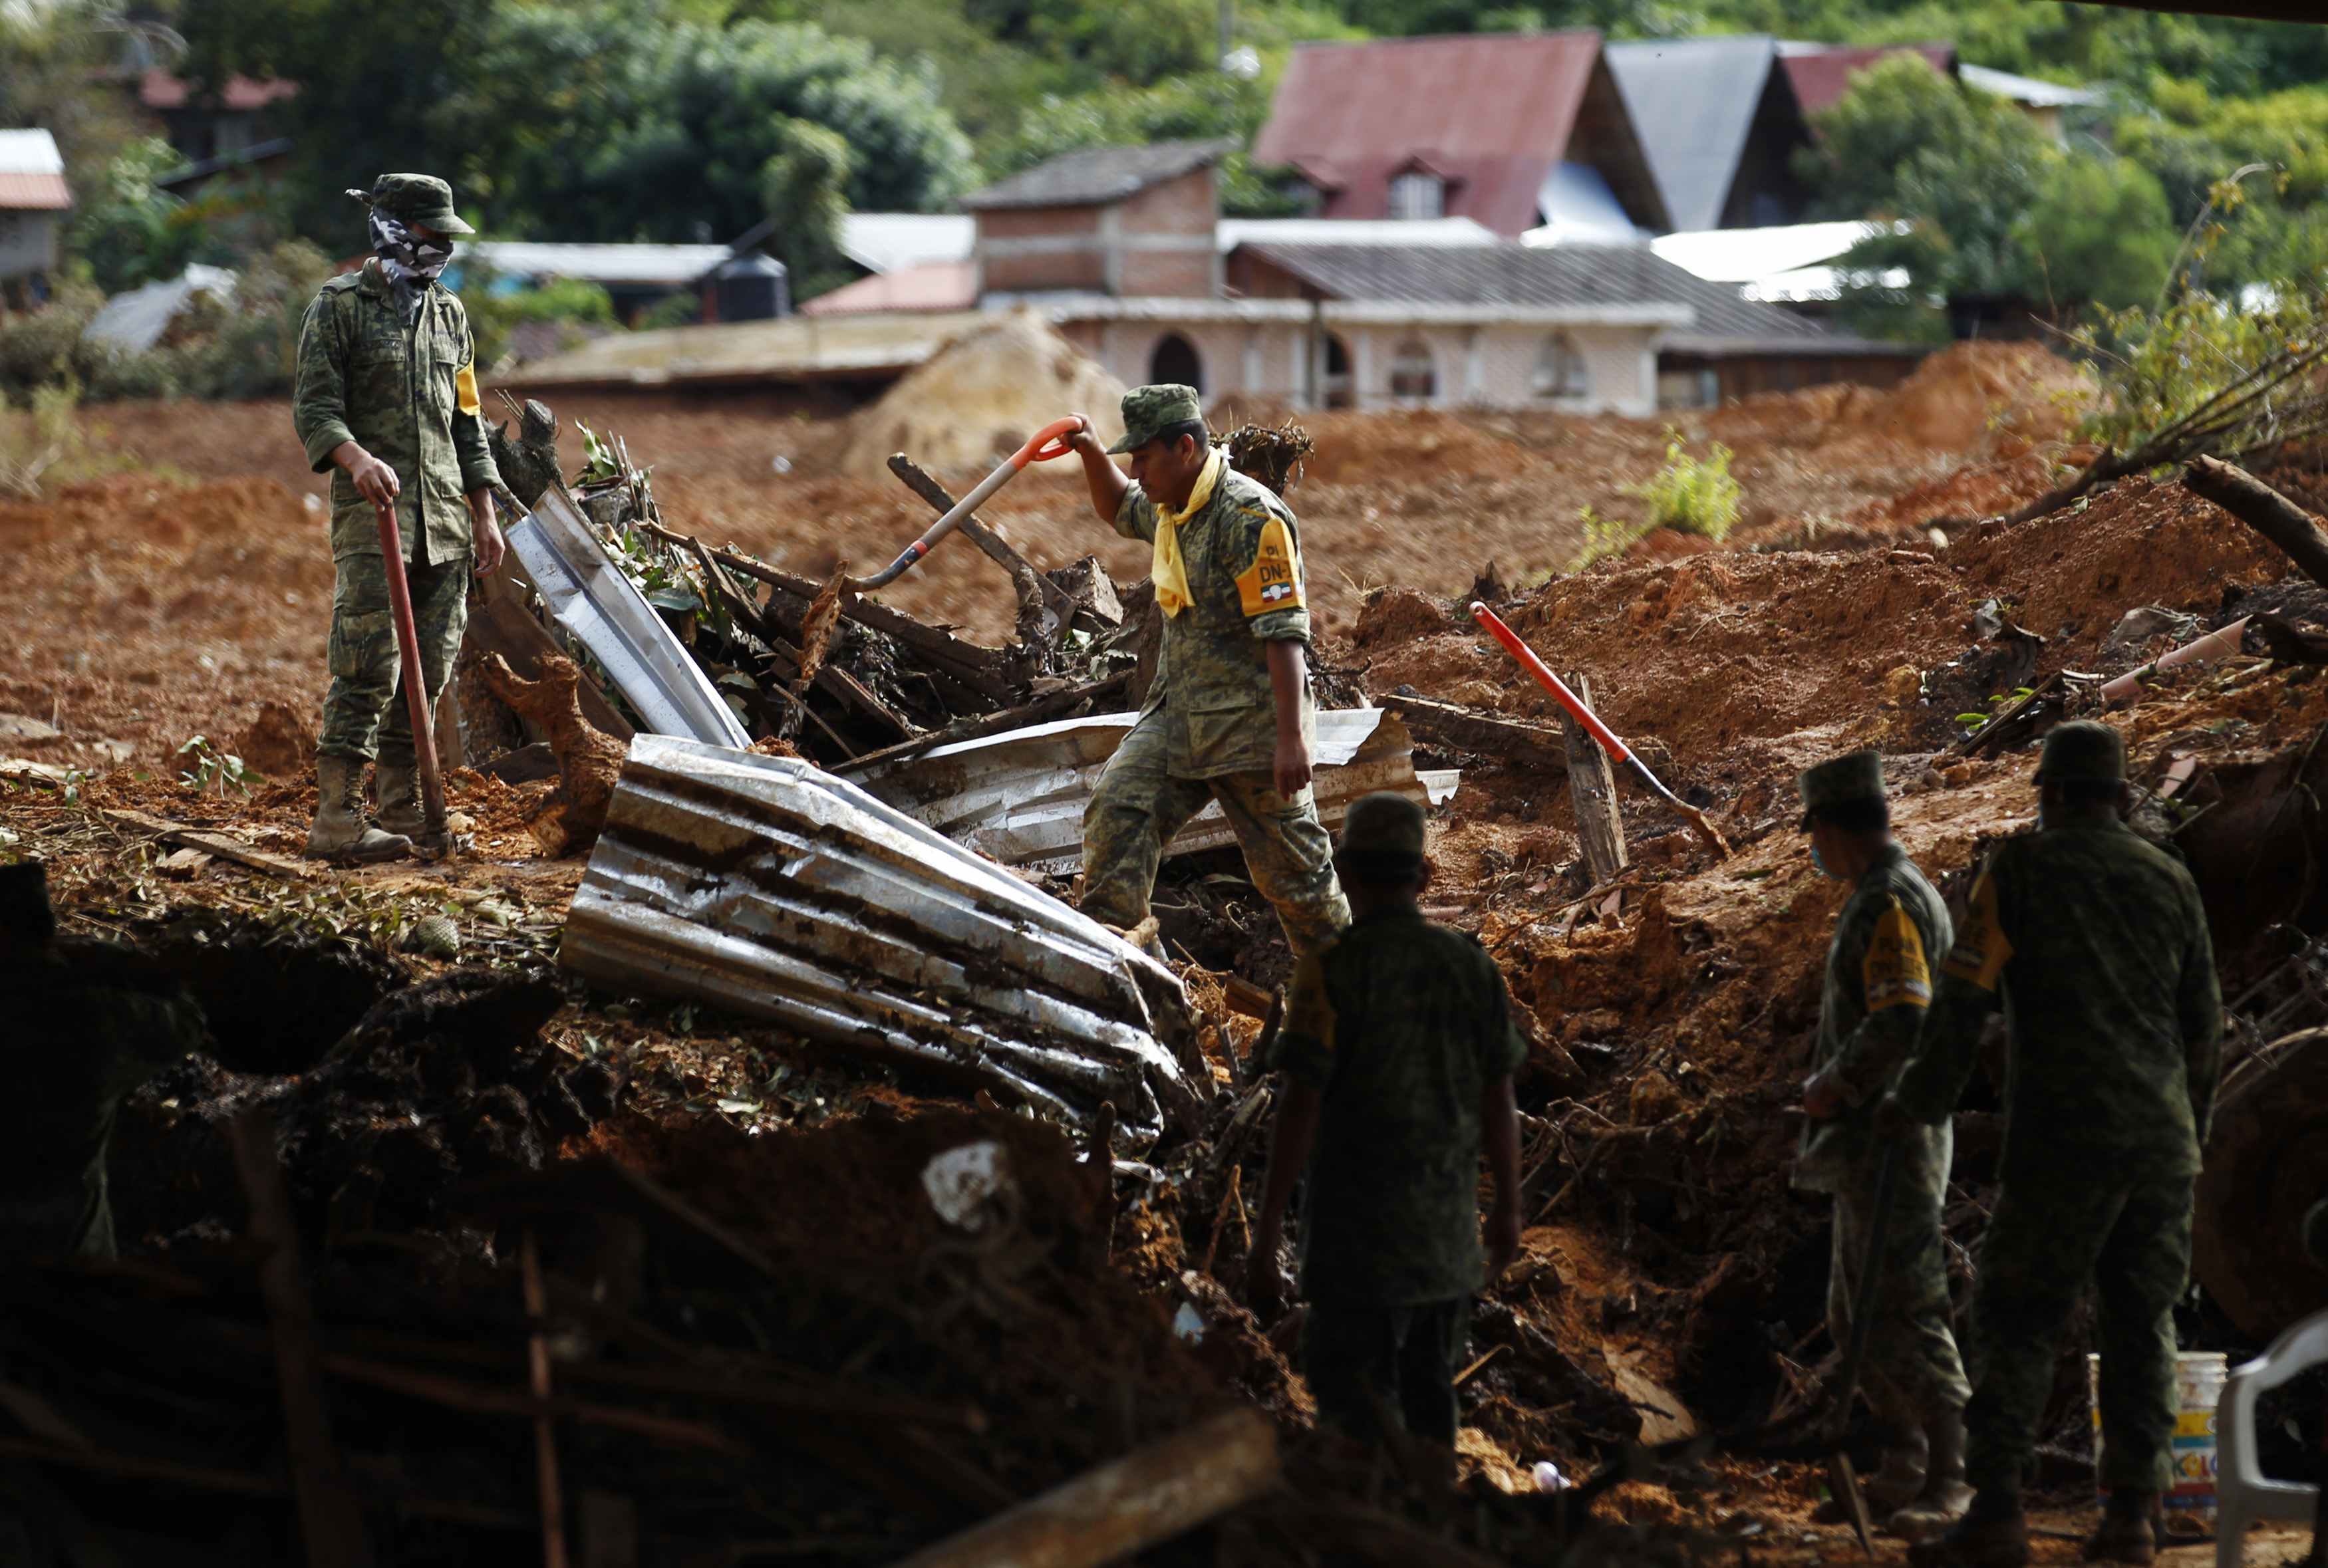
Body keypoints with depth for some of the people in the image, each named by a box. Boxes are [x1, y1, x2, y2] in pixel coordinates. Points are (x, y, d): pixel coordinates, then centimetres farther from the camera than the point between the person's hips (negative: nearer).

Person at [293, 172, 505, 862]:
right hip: (372, 514, -6)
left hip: (445, 518, 6)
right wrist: (358, 458, -28)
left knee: (429, 668, 5)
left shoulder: (449, 313, 18)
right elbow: (314, 410, -8)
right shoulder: (339, 306, -1)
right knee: (368, 664, -14)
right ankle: (337, 818, -15)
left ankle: (404, 808, 12)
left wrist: (485, 513, 16)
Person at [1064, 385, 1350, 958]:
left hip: (1251, 721, -8)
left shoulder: (1250, 517, -19)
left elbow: (1283, 632, -23)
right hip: (1178, 711, 8)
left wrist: (1292, 738, -27)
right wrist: (1091, 454, 13)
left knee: (1292, 865, 3)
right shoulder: (1171, 508, 9)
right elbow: (1119, 509, 35)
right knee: (1118, 807, -11)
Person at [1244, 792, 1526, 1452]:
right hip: (1447, 1218, 5)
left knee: (1350, 1385, 1)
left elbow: (1300, 1106, -18)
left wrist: (1265, 1236, -15)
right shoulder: (1470, 964, 1)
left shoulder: (1333, 968, -14)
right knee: (1427, 1384, 18)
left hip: (1358, 1219, -5)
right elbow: (1499, 1098, 6)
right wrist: (1508, 1208, 18)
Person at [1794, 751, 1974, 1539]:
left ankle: (1948, 1483, -10)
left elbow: (1901, 1024, -26)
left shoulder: (1890, 904, -16)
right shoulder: (1883, 899, 17)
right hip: (1868, 1146, 11)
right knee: (1858, 1315, 15)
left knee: (1905, 1310, -11)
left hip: (1890, 1140, -11)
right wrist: (1835, 1093, 14)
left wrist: (1832, 1087, -15)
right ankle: (1903, 1472, 22)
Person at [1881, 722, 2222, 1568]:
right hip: (2162, 1137, 4)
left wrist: (1919, 1102, 6)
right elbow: (2202, 1026, 15)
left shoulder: (2020, 869, -2)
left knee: (2015, 1319, 0)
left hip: (2064, 1139, -4)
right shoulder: (2170, 880, 10)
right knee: (2141, 1324, 9)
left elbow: (1962, 996, -6)